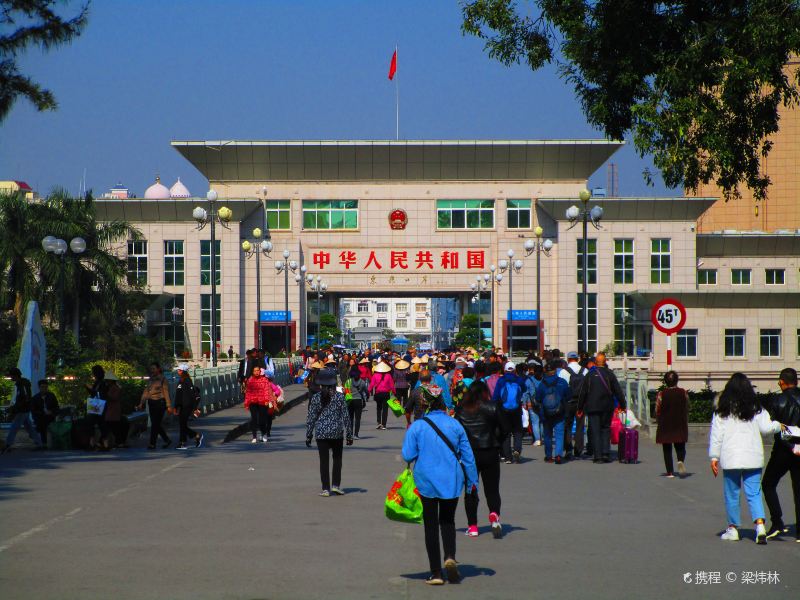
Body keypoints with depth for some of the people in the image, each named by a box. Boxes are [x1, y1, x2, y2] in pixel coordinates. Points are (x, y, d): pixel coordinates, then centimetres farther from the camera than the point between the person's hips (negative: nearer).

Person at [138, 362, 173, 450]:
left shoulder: (162, 379, -4)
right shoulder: (151, 379, 14)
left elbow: (166, 393, -6)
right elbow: (146, 392, 13)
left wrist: (169, 406, -10)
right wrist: (141, 403, 5)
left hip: (160, 402, -6)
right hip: (151, 403, 6)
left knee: (155, 424, -9)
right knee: (157, 424, 8)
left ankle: (152, 444, -7)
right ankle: (167, 440, 22)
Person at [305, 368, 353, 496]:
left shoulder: (316, 398, -3)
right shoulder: (339, 397, -4)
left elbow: (311, 418, 0)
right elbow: (346, 417, -2)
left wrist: (308, 435, 8)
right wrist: (349, 434, 6)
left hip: (321, 433, 0)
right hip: (337, 433, 0)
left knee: (324, 461, 5)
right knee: (337, 459, 15)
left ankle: (326, 489, 4)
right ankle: (335, 485, 7)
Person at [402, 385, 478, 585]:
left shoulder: (417, 426, -8)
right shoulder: (455, 424, -1)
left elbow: (408, 455, -9)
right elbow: (467, 455, 2)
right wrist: (473, 481, 10)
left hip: (426, 481, -2)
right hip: (451, 480, 2)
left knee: (431, 525, 7)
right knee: (447, 521, 18)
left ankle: (436, 573, 5)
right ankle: (450, 556, -9)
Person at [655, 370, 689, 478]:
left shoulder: (661, 394, -7)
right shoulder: (683, 393, 0)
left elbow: (657, 411, -4)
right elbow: (687, 410, 7)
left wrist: (659, 422, 13)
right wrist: (686, 423, 20)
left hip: (665, 426, -2)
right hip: (680, 426, 2)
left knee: (667, 449, 7)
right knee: (680, 447, 12)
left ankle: (670, 472, 3)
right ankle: (681, 460, -19)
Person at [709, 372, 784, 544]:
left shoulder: (722, 411, -2)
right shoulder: (755, 409, 1)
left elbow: (716, 435, -1)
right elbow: (766, 427, -2)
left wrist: (714, 457, 4)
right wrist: (778, 426, 19)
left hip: (730, 459, -1)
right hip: (753, 458, 1)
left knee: (732, 495, 10)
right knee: (754, 494, 3)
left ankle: (733, 529, 16)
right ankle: (760, 525, -15)